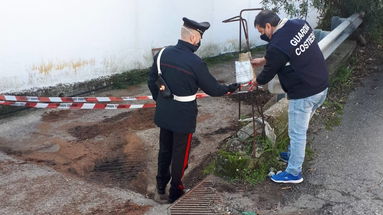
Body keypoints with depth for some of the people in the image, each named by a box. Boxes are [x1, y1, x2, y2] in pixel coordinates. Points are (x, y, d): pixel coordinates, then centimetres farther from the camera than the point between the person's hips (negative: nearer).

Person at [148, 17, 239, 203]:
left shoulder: (163, 53, -4)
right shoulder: (195, 62, -21)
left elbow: (152, 81, 5)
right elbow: (212, 89, -11)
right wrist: (230, 89, 8)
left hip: (163, 113, 6)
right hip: (183, 116, -6)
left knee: (164, 149, 22)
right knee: (180, 154, 11)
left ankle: (161, 185, 39)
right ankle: (175, 192, 26)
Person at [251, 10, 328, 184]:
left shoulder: (277, 45, -23)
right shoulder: (300, 24, 1)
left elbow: (269, 72, -6)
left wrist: (256, 81, 16)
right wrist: (263, 60, 17)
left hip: (303, 94, -9)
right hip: (322, 86, 9)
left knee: (297, 132, 5)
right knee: (300, 128, 25)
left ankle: (294, 173, 18)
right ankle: (293, 154, 43)